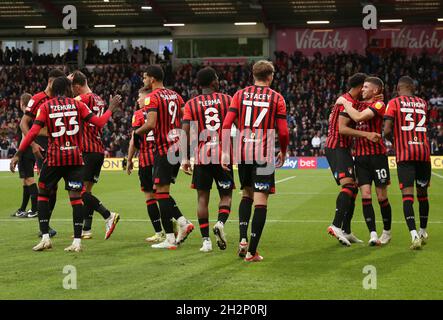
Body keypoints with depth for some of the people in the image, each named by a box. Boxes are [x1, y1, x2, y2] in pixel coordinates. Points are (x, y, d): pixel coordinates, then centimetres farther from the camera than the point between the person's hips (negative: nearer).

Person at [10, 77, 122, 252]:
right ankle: (77, 241, -3)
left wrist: (18, 154, -6)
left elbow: (33, 132, -8)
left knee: (43, 193, 13)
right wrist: (111, 108, 20)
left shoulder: (45, 106, 1)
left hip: (54, 157, -1)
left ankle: (45, 238, 5)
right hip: (75, 157, 1)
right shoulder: (77, 104, 4)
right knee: (76, 196, 2)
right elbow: (99, 122, 3)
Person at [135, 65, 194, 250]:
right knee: (162, 190, 17)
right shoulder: (175, 95, 13)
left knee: (161, 191, -3)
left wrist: (136, 133, -4)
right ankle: (183, 223, 5)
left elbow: (151, 124, -21)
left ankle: (170, 239, -4)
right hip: (178, 147, 8)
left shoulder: (152, 98, -10)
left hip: (164, 149, -8)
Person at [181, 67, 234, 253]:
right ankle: (221, 223, -17)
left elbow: (186, 132, -5)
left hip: (201, 156, 0)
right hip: (223, 156, 0)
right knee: (226, 195, 12)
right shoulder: (227, 100, 2)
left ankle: (206, 240, 2)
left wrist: (186, 158, -1)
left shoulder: (191, 104, 2)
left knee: (202, 198, 7)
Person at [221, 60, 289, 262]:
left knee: (247, 195, 22)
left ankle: (243, 238, 6)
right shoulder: (276, 98, 1)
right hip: (264, 153, -3)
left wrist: (225, 153, 2)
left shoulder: (240, 94, 7)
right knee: (260, 200, -2)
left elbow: (227, 125, -2)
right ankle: (251, 251, -5)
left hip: (242, 152, 3)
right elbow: (283, 132, -2)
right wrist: (283, 152, 15)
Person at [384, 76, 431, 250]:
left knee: (407, 195, -9)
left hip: (405, 153, -4)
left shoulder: (394, 102, 2)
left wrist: (392, 140, 14)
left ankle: (414, 235, -24)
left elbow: (387, 131, -6)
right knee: (422, 193, 17)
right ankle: (423, 231, 31)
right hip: (424, 151, 4)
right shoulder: (423, 103, 14)